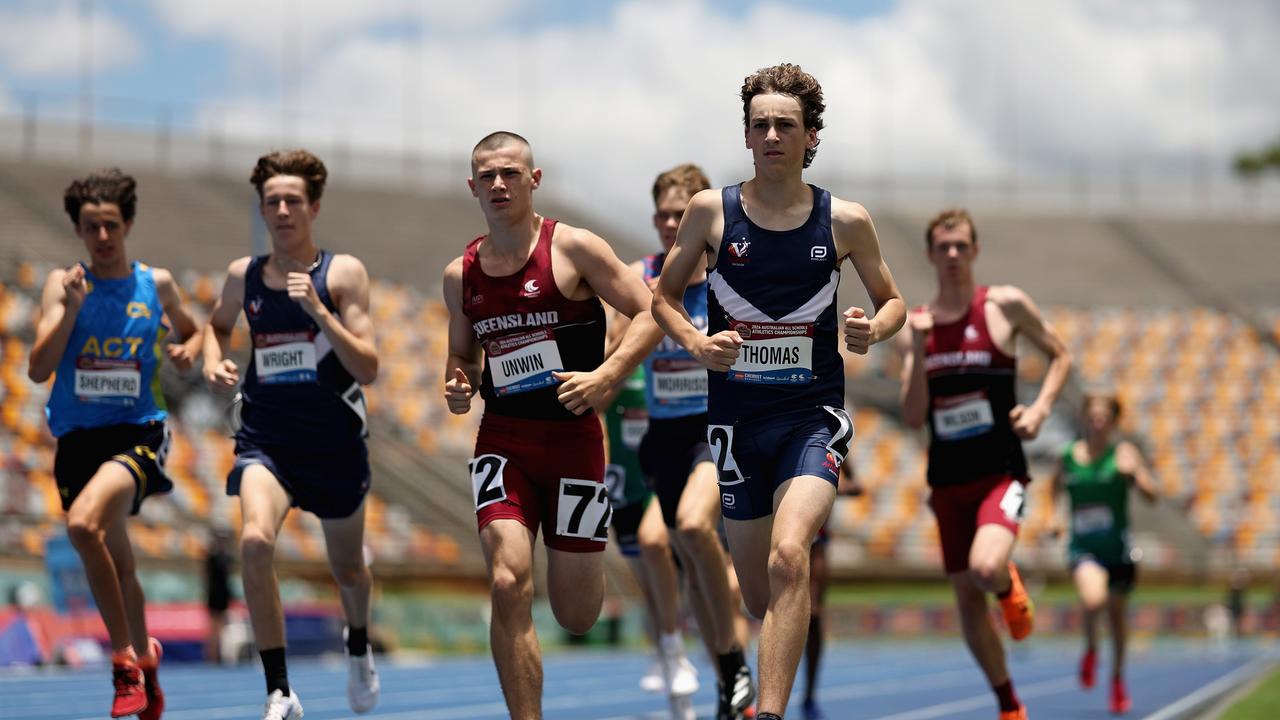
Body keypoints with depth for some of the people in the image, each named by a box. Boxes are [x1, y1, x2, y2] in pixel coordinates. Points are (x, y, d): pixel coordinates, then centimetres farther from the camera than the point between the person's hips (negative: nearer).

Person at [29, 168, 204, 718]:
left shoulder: (157, 284, 4)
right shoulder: (63, 284, 2)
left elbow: (193, 330, 24)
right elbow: (38, 369, -6)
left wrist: (187, 351, 1)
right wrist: (71, 310, -18)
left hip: (137, 434, -3)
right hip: (77, 439, 3)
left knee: (83, 523, -29)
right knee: (115, 566, 11)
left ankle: (126, 660, -17)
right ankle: (144, 661, 34)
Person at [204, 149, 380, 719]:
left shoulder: (342, 273, -8)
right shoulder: (243, 275, 2)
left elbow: (368, 369, -14)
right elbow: (218, 324, 25)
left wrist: (319, 312, -25)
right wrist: (213, 362, 3)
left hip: (334, 443, -1)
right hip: (265, 441, 1)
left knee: (347, 570, 17)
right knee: (255, 541, -28)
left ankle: (358, 646, 54)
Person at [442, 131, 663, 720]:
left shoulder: (573, 248, -6)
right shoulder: (460, 275, 6)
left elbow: (649, 315, -7)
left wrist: (604, 378, -20)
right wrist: (457, 386, -3)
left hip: (572, 437, -2)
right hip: (502, 441, 2)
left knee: (577, 617, 5)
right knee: (508, 585, -19)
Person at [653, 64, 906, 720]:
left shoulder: (844, 221, -2)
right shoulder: (711, 211, -1)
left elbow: (892, 301, 12)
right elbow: (663, 296, 9)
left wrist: (874, 330, -10)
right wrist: (695, 341, -10)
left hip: (813, 413, -2)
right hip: (735, 415, 2)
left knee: (787, 557, -26)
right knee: (758, 594, 11)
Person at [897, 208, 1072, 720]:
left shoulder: (1004, 306, -4)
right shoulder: (914, 326, 5)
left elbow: (1060, 356, 8)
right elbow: (914, 418, -1)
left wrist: (1040, 409, -8)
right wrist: (917, 350, -13)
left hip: (1000, 472, -4)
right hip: (947, 480, 4)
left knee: (986, 568, -30)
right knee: (967, 600, 8)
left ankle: (1011, 588, 7)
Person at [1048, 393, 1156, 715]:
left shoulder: (1124, 453, -4)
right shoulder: (1069, 456, 2)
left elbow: (1151, 495, -10)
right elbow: (1056, 486, 24)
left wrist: (1135, 472, -28)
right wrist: (1052, 515, 9)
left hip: (1117, 547, 0)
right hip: (1083, 548, 0)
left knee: (1117, 614, 13)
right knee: (1093, 600, -28)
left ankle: (1118, 677, 37)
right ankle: (1091, 648, 4)